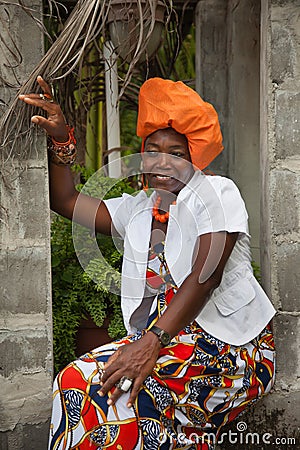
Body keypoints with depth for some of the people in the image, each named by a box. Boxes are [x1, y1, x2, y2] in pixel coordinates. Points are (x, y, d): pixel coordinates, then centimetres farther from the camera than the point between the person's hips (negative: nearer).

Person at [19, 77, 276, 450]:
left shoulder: (215, 191, 0)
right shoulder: (138, 209, 21)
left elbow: (206, 275, -13)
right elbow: (65, 201, 23)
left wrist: (152, 343, -23)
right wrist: (61, 140, 7)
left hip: (227, 344, -6)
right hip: (159, 339, 6)